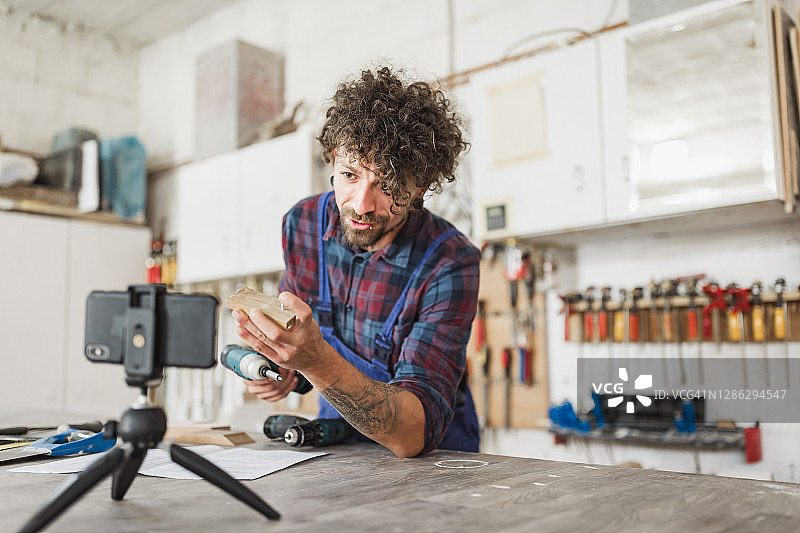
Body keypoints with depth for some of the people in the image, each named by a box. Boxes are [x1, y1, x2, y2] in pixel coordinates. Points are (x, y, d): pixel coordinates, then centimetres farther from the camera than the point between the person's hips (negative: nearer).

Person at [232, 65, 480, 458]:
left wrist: (315, 360, -42)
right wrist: (281, 368, -14)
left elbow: (415, 435, -29)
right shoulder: (302, 223, -8)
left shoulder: (450, 264, -24)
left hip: (434, 457, -3)